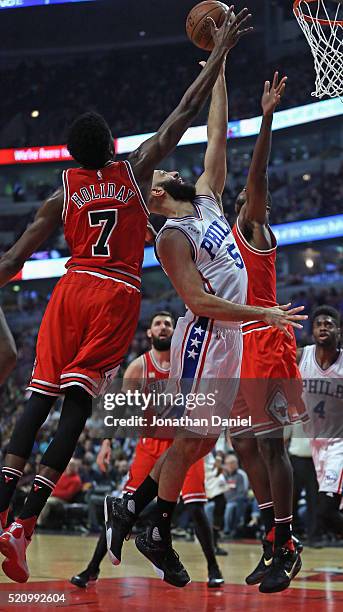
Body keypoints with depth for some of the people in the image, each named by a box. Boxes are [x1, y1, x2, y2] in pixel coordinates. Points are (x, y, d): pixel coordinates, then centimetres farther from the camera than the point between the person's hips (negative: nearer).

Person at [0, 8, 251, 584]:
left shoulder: (62, 194, 7)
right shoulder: (135, 170, 3)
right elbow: (186, 111, 6)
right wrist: (220, 50, 12)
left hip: (71, 290, 2)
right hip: (117, 296, -2)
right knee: (76, 408, -7)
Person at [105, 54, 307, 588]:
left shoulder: (207, 199, 11)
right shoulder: (172, 236, -13)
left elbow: (218, 136, 14)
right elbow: (199, 301, -20)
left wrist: (219, 69, 13)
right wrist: (262, 314, -22)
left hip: (227, 337, 9)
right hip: (204, 338, -9)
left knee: (201, 440, 11)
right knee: (193, 438, -4)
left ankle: (129, 509, 18)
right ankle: (157, 536, 8)